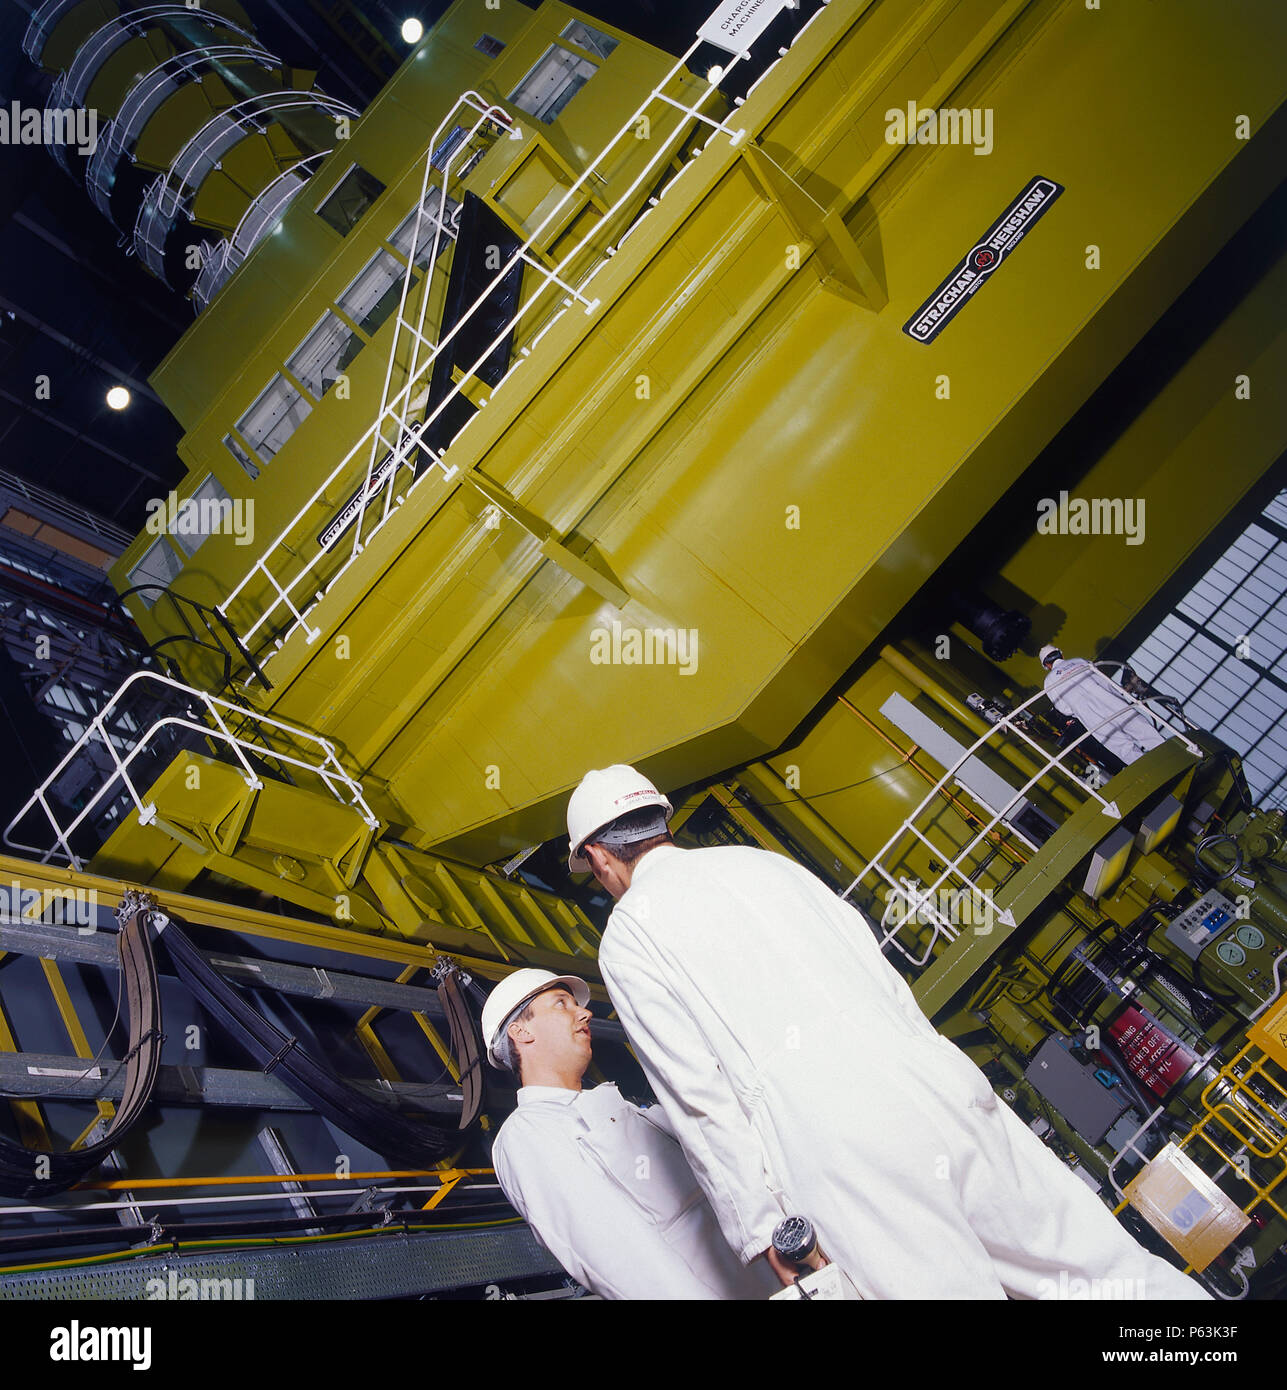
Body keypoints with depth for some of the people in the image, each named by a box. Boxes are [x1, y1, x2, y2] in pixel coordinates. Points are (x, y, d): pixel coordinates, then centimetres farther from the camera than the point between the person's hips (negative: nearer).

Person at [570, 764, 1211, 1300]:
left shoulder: (628, 933, 6)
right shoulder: (762, 861, 22)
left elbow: (698, 1095, -3)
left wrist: (764, 1228, -1)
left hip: (830, 1142, -6)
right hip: (931, 1084, 6)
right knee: (1107, 1272, 12)